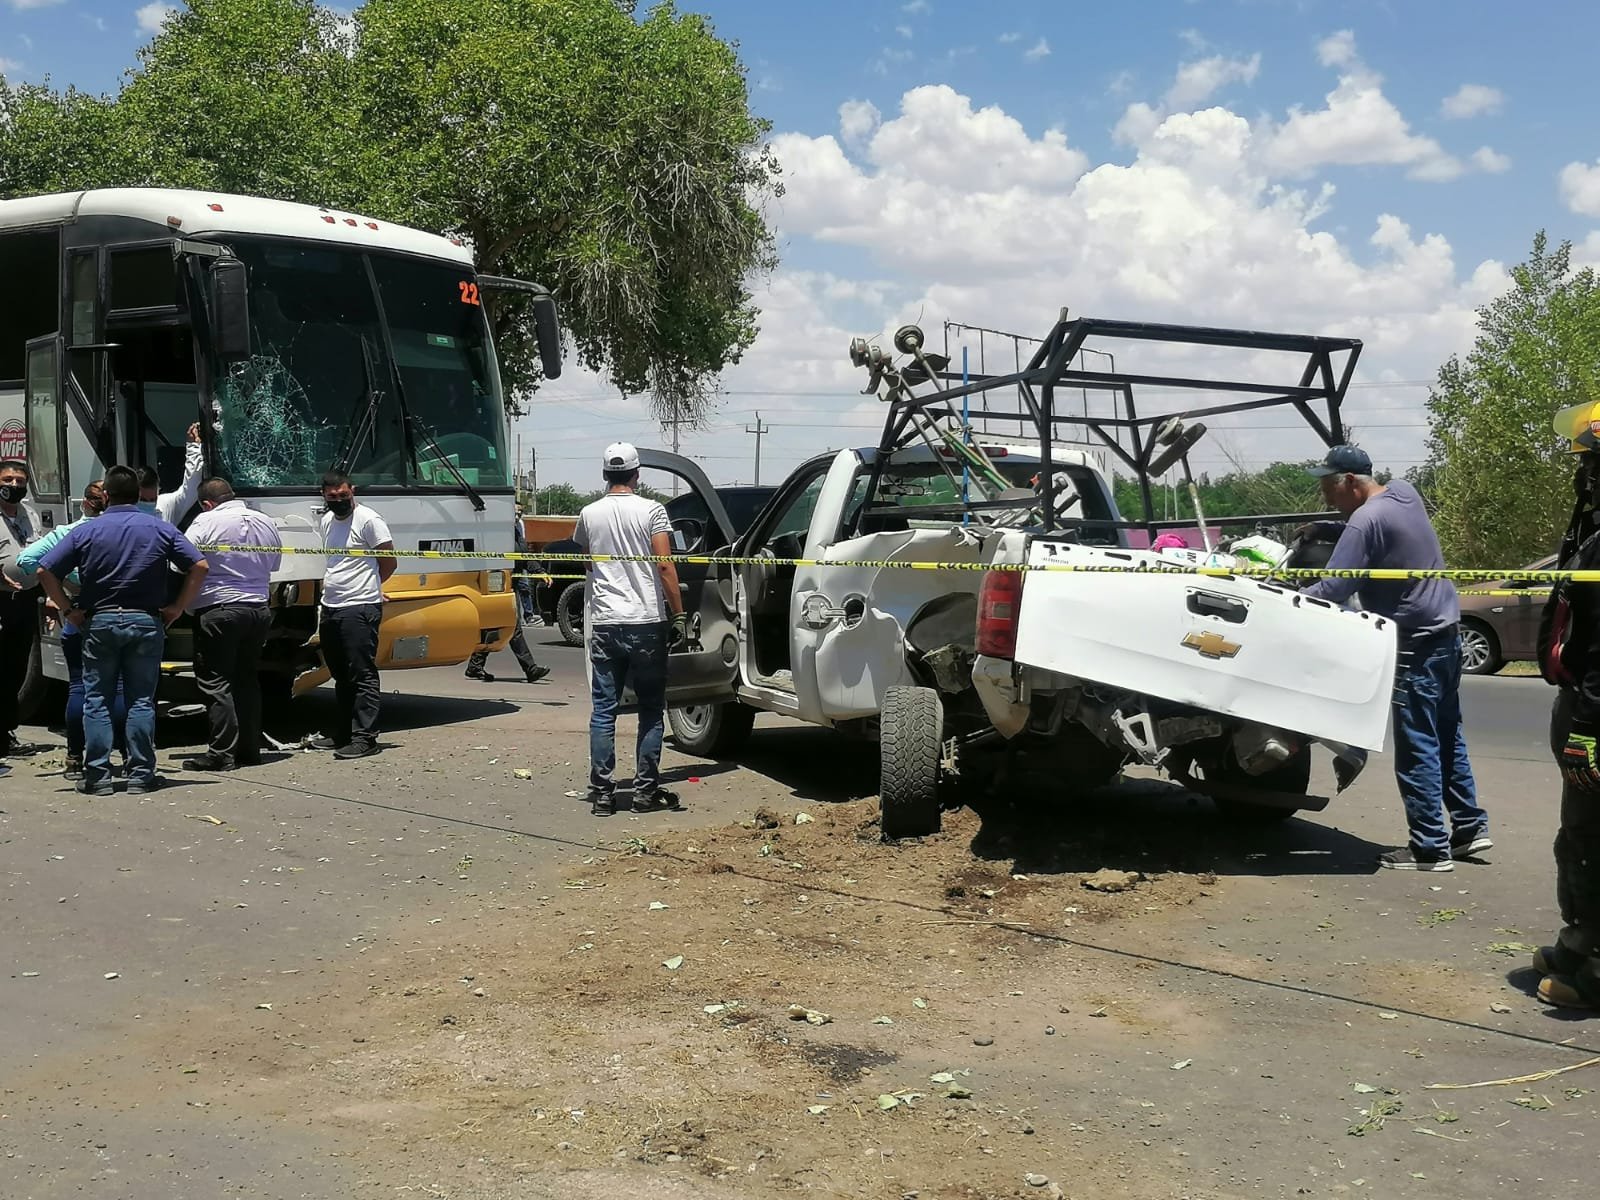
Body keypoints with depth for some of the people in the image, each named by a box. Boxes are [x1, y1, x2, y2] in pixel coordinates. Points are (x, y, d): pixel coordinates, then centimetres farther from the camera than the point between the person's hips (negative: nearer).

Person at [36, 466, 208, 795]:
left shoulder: (86, 531, 1)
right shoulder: (161, 529, 3)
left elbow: (45, 571, -4)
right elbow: (199, 566, -3)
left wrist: (69, 610, 4)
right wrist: (176, 608, 0)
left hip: (99, 622, 0)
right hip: (146, 622, 0)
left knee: (97, 700, 6)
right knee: (141, 700, 4)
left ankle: (97, 776, 4)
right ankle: (141, 776, 3)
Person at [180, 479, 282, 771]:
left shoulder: (206, 522, -9)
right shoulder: (266, 523, 9)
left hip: (218, 610, -6)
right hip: (259, 609, 6)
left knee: (216, 684, -2)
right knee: (247, 681, 14)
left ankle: (222, 753, -4)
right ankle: (249, 750, 16)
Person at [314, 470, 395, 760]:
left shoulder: (368, 520, -8)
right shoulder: (327, 521, 17)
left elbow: (389, 562, -5)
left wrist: (366, 586, 5)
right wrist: (330, 584, 16)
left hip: (360, 608, -9)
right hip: (330, 608, 9)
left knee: (362, 675, -9)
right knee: (341, 676, 16)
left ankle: (365, 737, -9)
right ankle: (343, 734, 24)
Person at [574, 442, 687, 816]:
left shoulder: (589, 514, 6)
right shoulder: (650, 510, -4)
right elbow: (665, 566, -10)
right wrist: (678, 614, -6)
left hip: (604, 623, 2)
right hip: (646, 622, -2)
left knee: (603, 710, 6)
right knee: (651, 710, 8)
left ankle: (601, 793, 5)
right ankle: (646, 791, 8)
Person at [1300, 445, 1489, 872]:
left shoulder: (1366, 521, -20)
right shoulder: (1403, 492, 9)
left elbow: (1332, 590, -23)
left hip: (1418, 641, -10)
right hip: (1445, 629, 10)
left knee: (1416, 747, -3)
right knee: (1447, 737, 18)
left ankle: (1430, 847, 1)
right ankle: (1470, 825, 25)